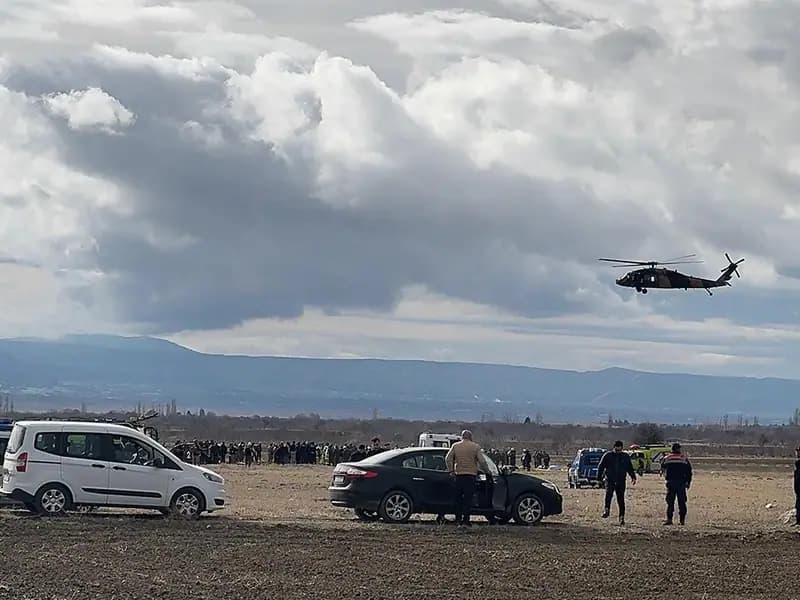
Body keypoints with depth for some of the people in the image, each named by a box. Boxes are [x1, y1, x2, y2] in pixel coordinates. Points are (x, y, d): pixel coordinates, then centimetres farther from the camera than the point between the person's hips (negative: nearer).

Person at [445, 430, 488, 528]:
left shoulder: (455, 446, 7)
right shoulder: (475, 447, 0)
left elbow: (448, 459, 1)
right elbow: (482, 461, -4)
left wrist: (451, 470, 8)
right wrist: (487, 471, 9)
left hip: (459, 475, 2)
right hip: (471, 475, -2)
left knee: (458, 499, 11)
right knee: (468, 499, -2)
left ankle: (458, 520, 11)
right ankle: (465, 521, -8)